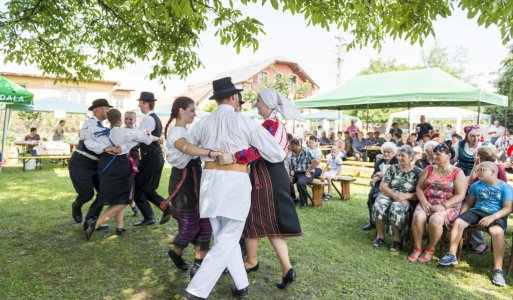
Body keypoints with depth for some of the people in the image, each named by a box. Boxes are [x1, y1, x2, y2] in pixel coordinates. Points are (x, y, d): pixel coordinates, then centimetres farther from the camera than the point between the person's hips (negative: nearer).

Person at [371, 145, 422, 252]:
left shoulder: (418, 172, 1)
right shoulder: (392, 168, 8)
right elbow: (382, 186, 0)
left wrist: (405, 196, -22)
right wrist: (394, 195, -17)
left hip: (406, 199, -2)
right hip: (388, 195, 3)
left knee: (396, 208, -36)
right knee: (378, 205, -30)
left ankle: (397, 239, -17)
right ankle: (380, 236, -12)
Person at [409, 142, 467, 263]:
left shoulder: (458, 172, 1)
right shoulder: (429, 169, 13)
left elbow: (460, 195, -8)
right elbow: (419, 187, 9)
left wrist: (443, 206, -19)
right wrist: (424, 201, -10)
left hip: (448, 206, -3)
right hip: (427, 203, 3)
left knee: (435, 220, -34)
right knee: (418, 217, -29)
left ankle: (430, 249, -10)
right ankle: (417, 249, -13)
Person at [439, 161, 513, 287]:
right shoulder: (476, 185, 11)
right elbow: (468, 203, 15)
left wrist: (492, 217, -25)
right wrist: (461, 216, -2)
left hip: (497, 215, -4)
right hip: (477, 211, 4)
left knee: (497, 231, -37)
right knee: (458, 222, -24)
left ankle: (498, 270, -26)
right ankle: (452, 256, -12)